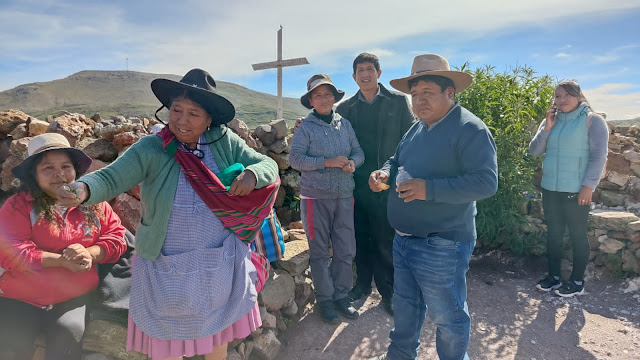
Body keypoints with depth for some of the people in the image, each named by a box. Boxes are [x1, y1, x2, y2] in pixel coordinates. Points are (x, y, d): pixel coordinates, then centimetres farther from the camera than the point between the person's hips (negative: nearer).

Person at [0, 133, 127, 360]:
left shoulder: (94, 203, 2)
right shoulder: (19, 205, -6)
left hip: (74, 298, 1)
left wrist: (89, 254, -20)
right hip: (21, 298, 0)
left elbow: (117, 237, 0)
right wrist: (61, 260, -24)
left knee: (67, 337, -20)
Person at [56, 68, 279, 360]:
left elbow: (268, 165, -4)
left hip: (220, 263, 2)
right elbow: (110, 177, -23)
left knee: (217, 333, 23)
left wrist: (252, 174, -26)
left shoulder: (225, 143, -7)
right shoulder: (151, 149, -13)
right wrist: (83, 189, -45)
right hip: (166, 267, -2)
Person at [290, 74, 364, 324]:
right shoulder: (306, 128, -2)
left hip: (344, 195, 4)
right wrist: (327, 162, -17)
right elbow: (295, 159, -10)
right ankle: (325, 298, 21)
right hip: (315, 197, -3)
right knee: (319, 251, 6)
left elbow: (358, 151, 12)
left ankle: (341, 294, 25)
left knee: (346, 249, 7)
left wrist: (353, 162, -11)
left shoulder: (345, 125, 9)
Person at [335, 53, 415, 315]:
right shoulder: (345, 108, 9)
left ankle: (388, 291, 18)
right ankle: (363, 283, 31)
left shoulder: (398, 102, 3)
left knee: (385, 239, 2)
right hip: (357, 183, 2)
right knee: (361, 237, 13)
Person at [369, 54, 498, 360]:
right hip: (404, 239, 9)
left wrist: (430, 189, -30)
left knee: (446, 316, 9)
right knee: (405, 303, 25)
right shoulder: (417, 128, 11)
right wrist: (385, 173, -1)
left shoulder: (470, 129, -16)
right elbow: (397, 160, 23)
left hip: (441, 247, -9)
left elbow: (486, 182, -23)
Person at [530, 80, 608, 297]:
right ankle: (553, 276, 23)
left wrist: (589, 186, -16)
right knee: (553, 234, 11)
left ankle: (577, 282, 16)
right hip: (550, 189, 5)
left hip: (576, 191, -5)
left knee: (577, 235, 4)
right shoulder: (551, 121, 11)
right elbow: (534, 152, 5)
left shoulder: (592, 120, -4)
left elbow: (599, 156, -10)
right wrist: (546, 128, -7)